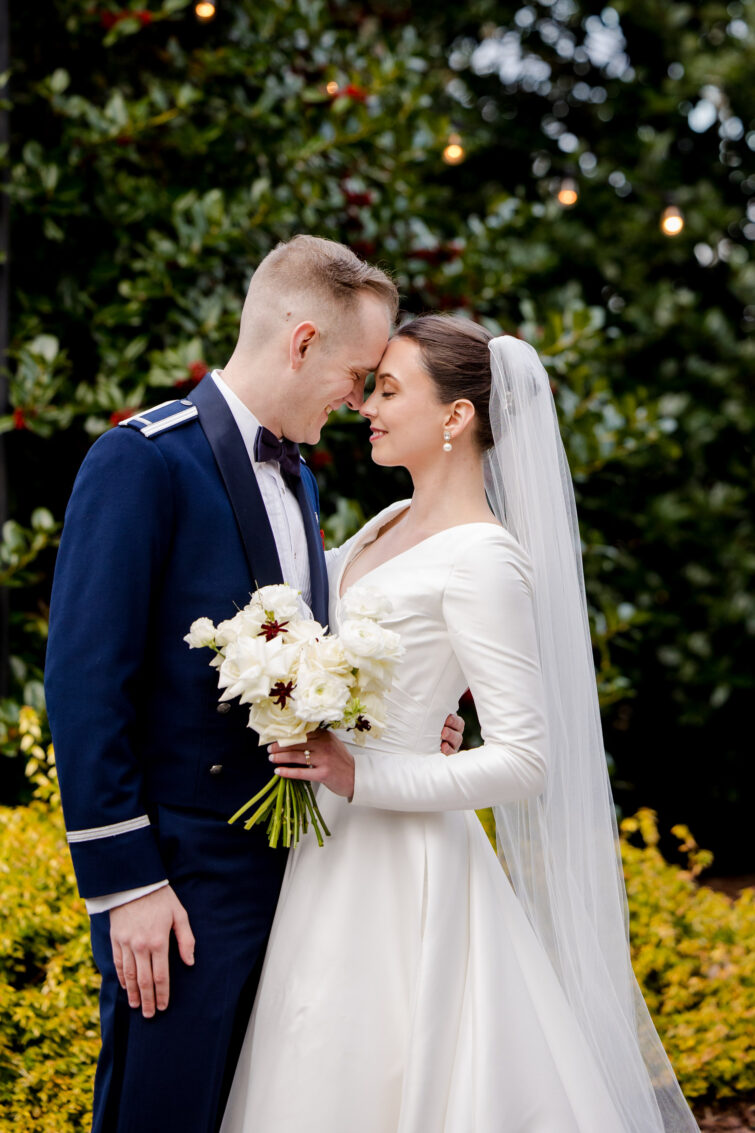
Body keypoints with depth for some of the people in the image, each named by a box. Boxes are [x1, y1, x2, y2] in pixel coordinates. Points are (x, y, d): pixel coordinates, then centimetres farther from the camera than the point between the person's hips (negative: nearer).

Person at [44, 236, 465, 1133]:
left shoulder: (294, 477, 16)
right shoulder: (142, 462, -12)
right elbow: (85, 681, -16)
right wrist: (125, 883, -18)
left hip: (290, 859, 8)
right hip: (186, 874, -8)